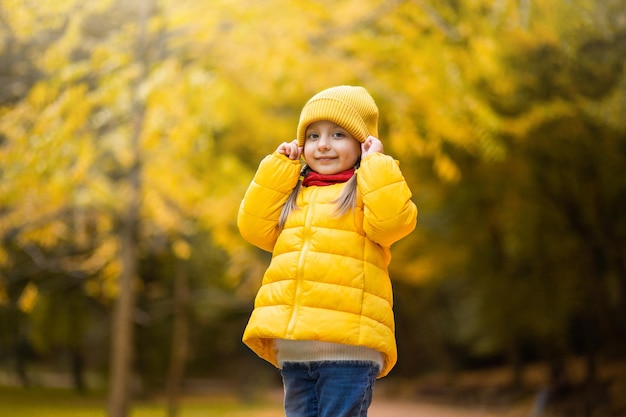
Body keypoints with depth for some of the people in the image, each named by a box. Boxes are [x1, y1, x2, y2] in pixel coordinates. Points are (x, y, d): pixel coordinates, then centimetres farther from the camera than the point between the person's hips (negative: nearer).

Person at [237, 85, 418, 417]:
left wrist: (376, 164, -8)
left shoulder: (368, 190, 3)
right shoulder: (292, 194, 20)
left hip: (348, 347, -6)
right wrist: (277, 166, 8)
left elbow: (392, 221, -16)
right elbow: (254, 228, 8)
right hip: (293, 350, 6)